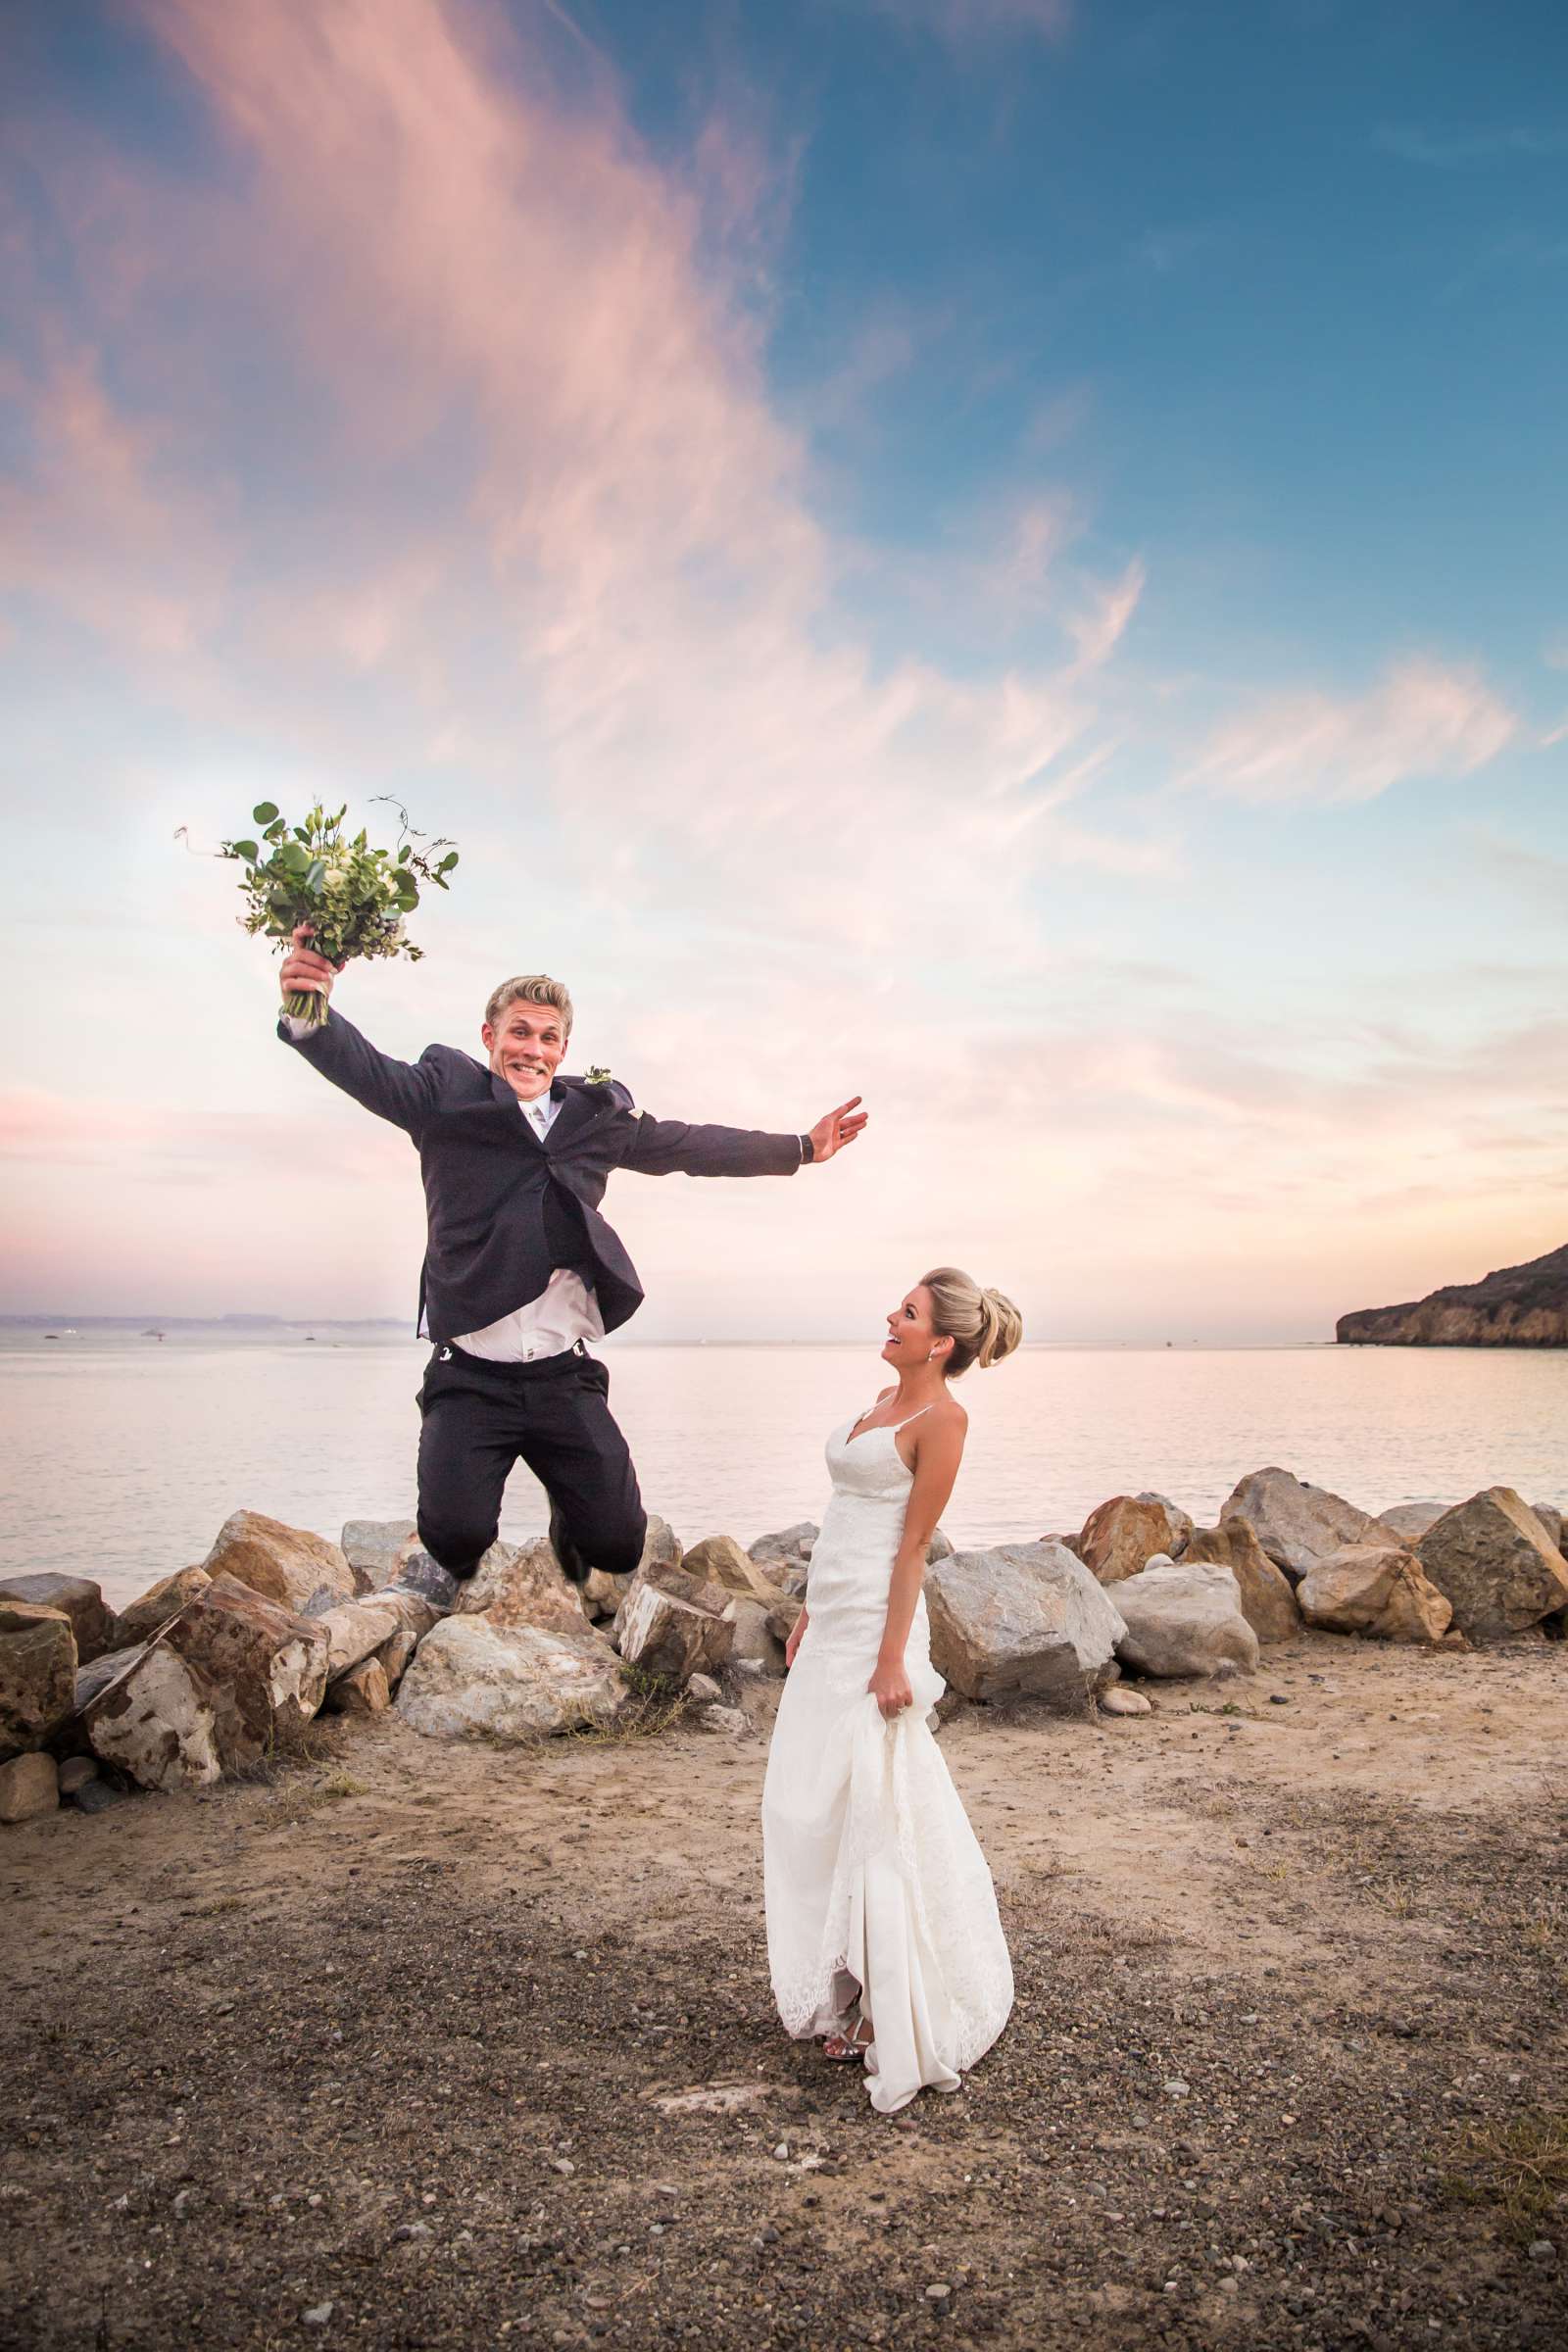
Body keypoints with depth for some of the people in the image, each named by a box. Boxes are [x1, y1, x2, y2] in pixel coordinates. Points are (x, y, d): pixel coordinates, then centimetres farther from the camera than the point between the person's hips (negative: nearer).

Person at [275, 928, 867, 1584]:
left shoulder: (597, 1113, 12)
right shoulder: (446, 1092, 2)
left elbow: (690, 1145, 21)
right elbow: (364, 1067, -14)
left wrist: (801, 1149, 26)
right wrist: (310, 1012, -35)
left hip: (565, 1377, 3)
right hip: (470, 1377, -3)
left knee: (618, 1543, 1)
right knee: (455, 1533, -18)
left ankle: (568, 1527, 40)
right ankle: (465, 1601, 21)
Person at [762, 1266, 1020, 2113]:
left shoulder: (941, 1417, -13)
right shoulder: (886, 1399, 12)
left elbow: (912, 1544, -16)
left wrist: (891, 1660, -17)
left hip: (875, 1624, -9)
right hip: (832, 1618, 9)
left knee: (872, 1807, -2)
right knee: (806, 1806, 14)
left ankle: (897, 2011, 13)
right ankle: (847, 1987, 29)